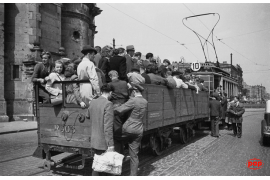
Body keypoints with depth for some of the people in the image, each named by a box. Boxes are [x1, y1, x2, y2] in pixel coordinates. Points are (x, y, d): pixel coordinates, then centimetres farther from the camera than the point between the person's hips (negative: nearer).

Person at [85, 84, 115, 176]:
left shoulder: (93, 102, 4)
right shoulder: (108, 104, -18)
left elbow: (87, 116, 23)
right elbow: (108, 126, -21)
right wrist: (111, 144, -19)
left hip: (94, 140, 7)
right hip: (103, 142, -7)